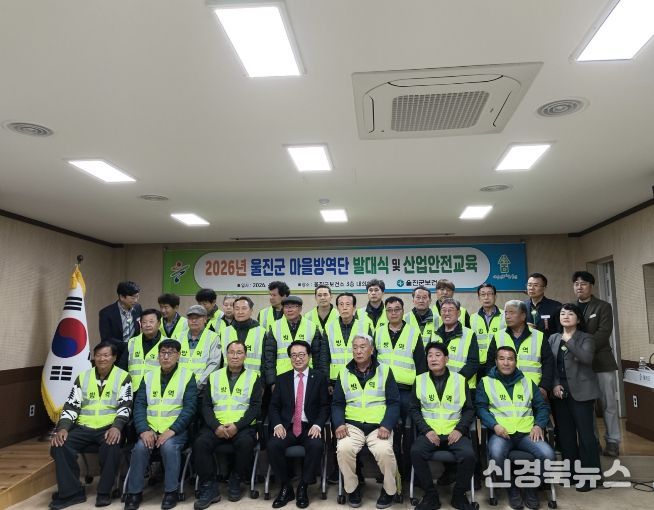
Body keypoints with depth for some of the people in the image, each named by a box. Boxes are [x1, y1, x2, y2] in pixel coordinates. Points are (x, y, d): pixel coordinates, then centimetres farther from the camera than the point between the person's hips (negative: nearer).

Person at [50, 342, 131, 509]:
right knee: (59, 445, -22)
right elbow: (71, 406, 8)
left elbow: (125, 407, -7)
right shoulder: (83, 377, 12)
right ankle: (71, 491, -8)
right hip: (84, 427, 4)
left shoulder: (123, 377, 2)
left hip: (109, 428, -4)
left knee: (112, 445, -34)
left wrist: (116, 427, -25)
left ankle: (104, 491, -13)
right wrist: (62, 428, -10)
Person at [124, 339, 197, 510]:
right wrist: (144, 430, -12)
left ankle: (171, 491, -11)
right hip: (150, 429, 3)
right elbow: (139, 405, 5)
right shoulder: (148, 377, 13)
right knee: (140, 447, -25)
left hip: (176, 429, -3)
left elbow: (189, 407, -6)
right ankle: (134, 492, -5)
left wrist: (171, 430, -18)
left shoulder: (187, 376, 2)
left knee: (169, 445, -31)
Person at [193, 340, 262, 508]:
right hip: (216, 426, 2)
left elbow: (255, 406, -1)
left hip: (243, 426, -2)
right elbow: (206, 406, 7)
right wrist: (216, 426, -11)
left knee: (245, 443, -32)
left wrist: (237, 426, -16)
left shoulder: (254, 377, 7)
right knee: (200, 443, -26)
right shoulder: (214, 376, 14)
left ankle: (236, 482, -7)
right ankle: (209, 488, -11)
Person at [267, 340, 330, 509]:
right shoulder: (282, 379, 12)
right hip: (287, 427, 2)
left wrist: (318, 425, -14)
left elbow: (325, 406, 2)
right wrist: (277, 424, -10)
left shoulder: (319, 377, 6)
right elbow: (273, 406, 9)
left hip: (310, 427, -2)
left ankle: (303, 487, -9)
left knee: (316, 446, -32)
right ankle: (285, 487, -5)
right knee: (273, 445, -27)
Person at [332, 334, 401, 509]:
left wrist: (387, 425, -14)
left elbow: (394, 403, 2)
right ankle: (352, 488, 0)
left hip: (379, 426, -1)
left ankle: (389, 490, 1)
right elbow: (337, 404, 11)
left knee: (384, 451, -30)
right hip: (352, 425, 2)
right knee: (343, 449, -28)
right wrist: (339, 424, -8)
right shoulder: (344, 373, 10)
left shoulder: (384, 371, 5)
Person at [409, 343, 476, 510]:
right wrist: (426, 430, -9)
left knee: (468, 455, -28)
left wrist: (460, 429, -8)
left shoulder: (460, 380, 7)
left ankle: (459, 496, -2)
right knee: (416, 452, -29)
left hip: (454, 433, 0)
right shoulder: (419, 380, 7)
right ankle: (431, 496, -8)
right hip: (429, 432, 0)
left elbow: (469, 409, 8)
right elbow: (414, 409, 6)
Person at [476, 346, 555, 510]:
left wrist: (539, 425, -1)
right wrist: (494, 425, -15)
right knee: (496, 453, -35)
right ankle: (512, 487, -3)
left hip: (526, 433, 3)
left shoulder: (527, 382, 18)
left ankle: (532, 487, 5)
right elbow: (480, 408, 1)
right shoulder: (486, 382, 8)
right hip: (501, 432, -3)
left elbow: (542, 406, 17)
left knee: (548, 454, -25)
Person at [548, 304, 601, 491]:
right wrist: (555, 384, -5)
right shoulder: (553, 338, 11)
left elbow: (587, 359, -18)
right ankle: (571, 470, 20)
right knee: (564, 433, 9)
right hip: (559, 391, 4)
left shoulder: (586, 338, 0)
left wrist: (569, 341, -22)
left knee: (585, 432, -3)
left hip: (581, 391, -4)